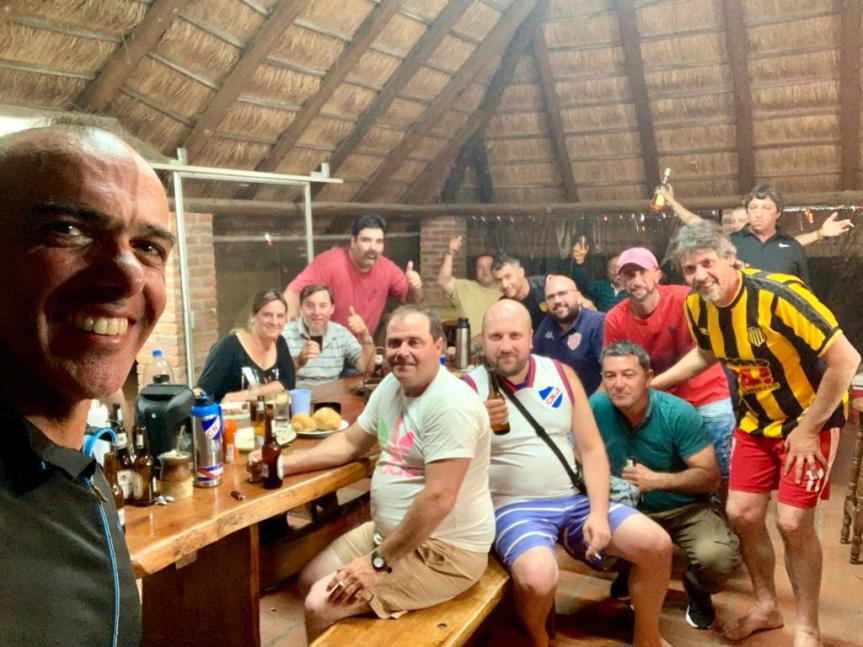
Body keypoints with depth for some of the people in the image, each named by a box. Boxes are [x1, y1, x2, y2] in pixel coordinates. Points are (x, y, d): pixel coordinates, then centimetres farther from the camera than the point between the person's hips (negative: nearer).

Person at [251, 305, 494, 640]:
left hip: (444, 551, -9)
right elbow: (350, 442, 15)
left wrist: (380, 562, -22)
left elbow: (438, 498, -29)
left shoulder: (450, 405, -25)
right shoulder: (391, 386, 4)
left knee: (321, 606, -15)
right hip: (392, 532, 9)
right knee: (311, 579, 14)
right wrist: (286, 462, 4)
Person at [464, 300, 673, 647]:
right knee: (537, 578, -32)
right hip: (514, 506, -4)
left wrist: (598, 513, -6)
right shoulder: (470, 388, -7)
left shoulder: (561, 374, 5)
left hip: (575, 499, 5)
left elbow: (592, 449, 5)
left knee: (657, 544, -7)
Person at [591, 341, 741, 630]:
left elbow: (711, 477, -18)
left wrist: (658, 480, -32)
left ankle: (697, 591, 11)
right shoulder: (596, 407, -15)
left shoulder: (678, 414, -22)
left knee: (716, 558, -32)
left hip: (684, 508, -3)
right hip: (625, 506, 3)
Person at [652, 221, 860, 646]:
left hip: (810, 418, -6)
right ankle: (766, 607, 28)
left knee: (793, 522, -8)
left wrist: (807, 429, -20)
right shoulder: (697, 306, -9)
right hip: (756, 420, 6)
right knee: (741, 513, 4)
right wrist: (651, 384, 6)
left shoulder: (777, 295, -30)